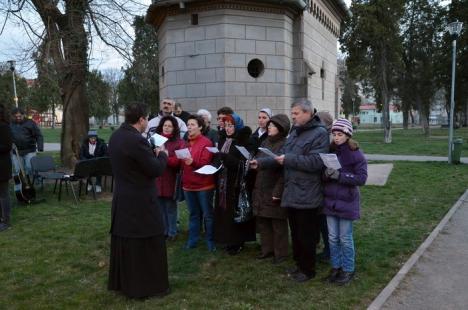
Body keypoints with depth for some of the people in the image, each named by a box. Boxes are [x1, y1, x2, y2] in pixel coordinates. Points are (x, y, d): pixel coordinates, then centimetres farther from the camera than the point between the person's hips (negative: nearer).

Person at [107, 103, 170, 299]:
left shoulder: (115, 136, 6)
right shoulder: (137, 140, -23)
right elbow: (156, 170, -20)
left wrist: (151, 153, 11)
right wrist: (161, 155, -2)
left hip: (122, 198, 9)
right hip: (140, 201, -9)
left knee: (124, 240, 18)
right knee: (146, 243, 4)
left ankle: (121, 281, 32)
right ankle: (147, 285, 15)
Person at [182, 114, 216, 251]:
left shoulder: (206, 142, -8)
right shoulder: (186, 143, 12)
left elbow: (206, 163, -16)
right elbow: (180, 163, 14)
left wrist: (193, 162, -32)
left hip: (204, 185, -6)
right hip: (188, 185, 6)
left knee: (207, 214, 5)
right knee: (193, 214, 14)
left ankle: (210, 241, 16)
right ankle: (192, 240, 23)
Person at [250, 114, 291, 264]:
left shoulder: (286, 144, -12)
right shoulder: (265, 142, 12)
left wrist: (278, 192, -21)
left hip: (275, 191, -7)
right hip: (261, 190, 7)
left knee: (278, 224, 4)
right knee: (262, 222, 14)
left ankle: (280, 253, 17)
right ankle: (267, 249, 28)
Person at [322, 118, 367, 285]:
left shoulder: (356, 154, -10)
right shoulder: (330, 151, 4)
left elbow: (362, 178, -14)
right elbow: (322, 174, 8)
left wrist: (339, 175, -23)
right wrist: (326, 174, -16)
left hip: (346, 202, -4)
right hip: (330, 200, 5)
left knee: (345, 238, 6)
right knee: (332, 237, 13)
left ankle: (348, 270, 22)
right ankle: (336, 266, 29)